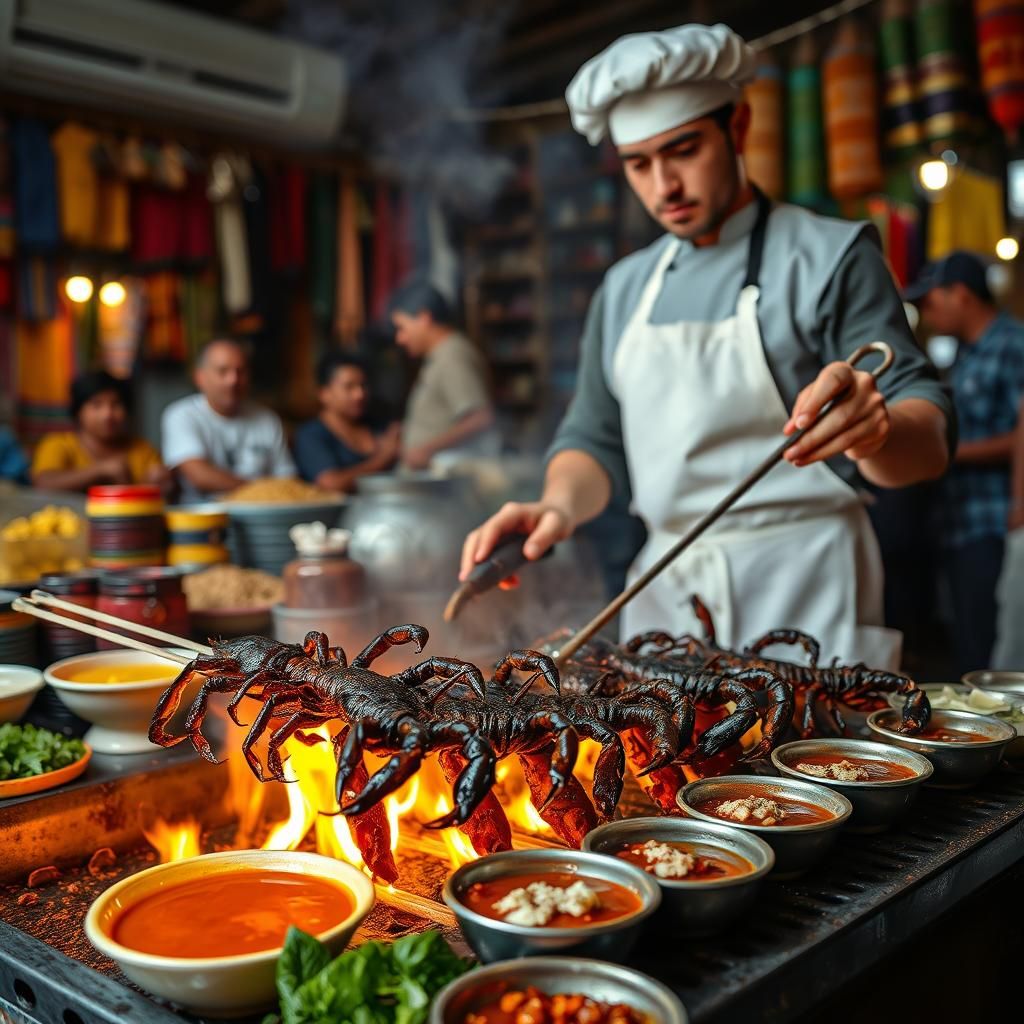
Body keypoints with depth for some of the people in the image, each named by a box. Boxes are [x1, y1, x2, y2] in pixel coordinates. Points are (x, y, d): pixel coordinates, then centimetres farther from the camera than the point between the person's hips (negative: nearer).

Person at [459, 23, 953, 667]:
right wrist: (560, 507, -10)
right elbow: (596, 441, 12)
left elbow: (928, 445, -9)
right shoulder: (624, 289, 12)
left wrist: (877, 431, -33)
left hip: (803, 597, -4)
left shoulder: (831, 256, -3)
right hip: (663, 591, 5)